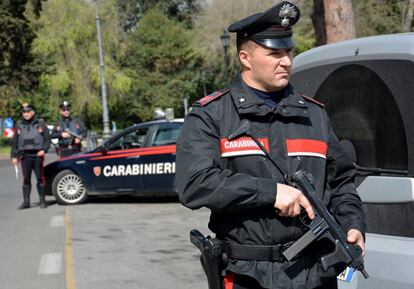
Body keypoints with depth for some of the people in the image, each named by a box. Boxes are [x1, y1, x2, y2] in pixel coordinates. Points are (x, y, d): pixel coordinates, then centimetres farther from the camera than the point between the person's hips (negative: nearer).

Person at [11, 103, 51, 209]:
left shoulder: (40, 124, 6)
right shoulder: (19, 125, 11)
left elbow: (47, 138, 6)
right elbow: (14, 142, 13)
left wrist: (44, 150, -9)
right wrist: (14, 156, 7)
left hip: (38, 155, -2)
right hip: (25, 156, 2)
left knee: (40, 178, 1)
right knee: (26, 179, 2)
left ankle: (42, 200, 9)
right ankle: (26, 201, 7)